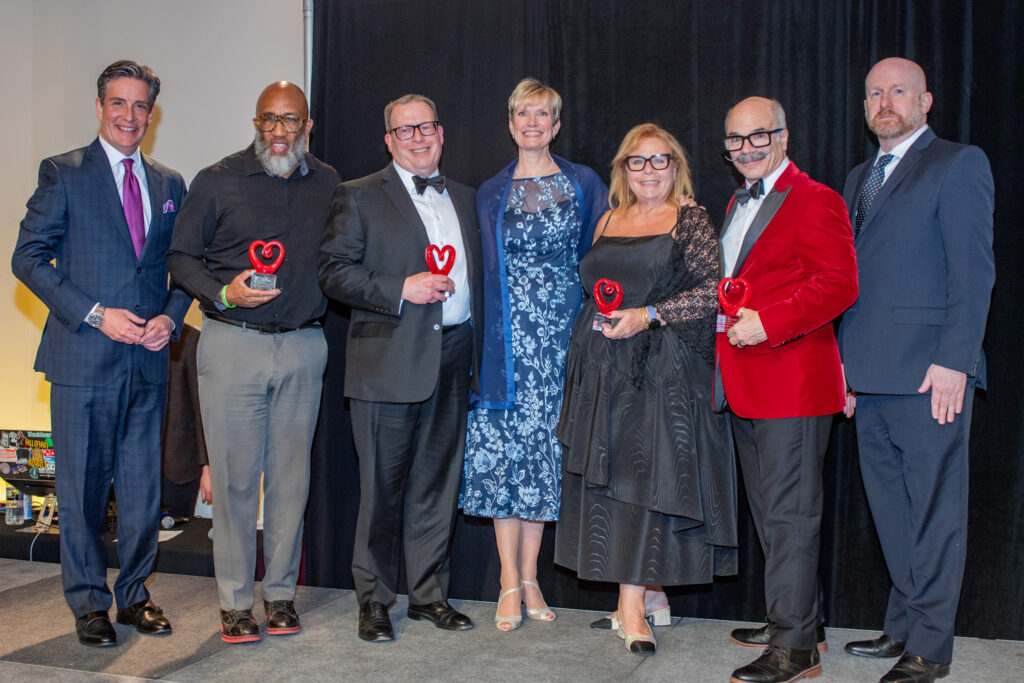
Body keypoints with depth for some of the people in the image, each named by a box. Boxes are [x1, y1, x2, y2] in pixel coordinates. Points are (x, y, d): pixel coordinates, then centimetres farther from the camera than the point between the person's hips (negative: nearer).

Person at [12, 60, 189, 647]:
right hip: (85, 355, -4)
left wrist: (170, 318, -2)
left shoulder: (170, 184, 13)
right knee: (83, 485, 4)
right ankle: (89, 602, 18)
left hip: (148, 357, 4)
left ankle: (135, 593, 24)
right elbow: (29, 257, -5)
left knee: (143, 483, 10)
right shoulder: (63, 174, 0)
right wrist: (95, 314, -13)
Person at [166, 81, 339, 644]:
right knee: (234, 476, 0)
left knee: (290, 473, 7)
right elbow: (180, 256, 4)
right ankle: (235, 601, 13)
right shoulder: (217, 181, 3)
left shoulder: (327, 184, 11)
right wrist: (223, 293, -12)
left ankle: (280, 593, 20)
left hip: (303, 348, 2)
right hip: (232, 347, -2)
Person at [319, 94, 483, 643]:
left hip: (452, 360, 5)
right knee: (383, 487, 1)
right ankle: (374, 600, 16)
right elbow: (333, 272, -6)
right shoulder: (358, 197, 2)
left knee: (438, 483, 11)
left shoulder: (464, 199, 18)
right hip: (389, 362, -5)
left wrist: (478, 351, 11)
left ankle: (429, 593, 24)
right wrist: (402, 289, -17)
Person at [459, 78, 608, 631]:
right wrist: (489, 340, 0)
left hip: (561, 330, 0)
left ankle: (529, 579, 13)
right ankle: (510, 582, 5)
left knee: (542, 442, 2)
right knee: (504, 444, -3)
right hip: (509, 331, 1)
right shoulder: (491, 194, 9)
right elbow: (486, 272, 8)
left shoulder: (583, 184, 7)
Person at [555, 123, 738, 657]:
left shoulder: (691, 222, -1)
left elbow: (713, 291, -10)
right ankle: (650, 590, 18)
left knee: (645, 474, -8)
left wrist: (648, 315, -16)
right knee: (608, 476, 5)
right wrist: (604, 313, 8)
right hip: (603, 366, 6)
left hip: (661, 367, -5)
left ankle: (632, 605, -4)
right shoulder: (608, 222, 16)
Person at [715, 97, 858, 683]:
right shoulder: (738, 205, 19)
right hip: (745, 387, 10)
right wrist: (726, 317, 11)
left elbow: (839, 284, -19)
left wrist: (766, 323, -23)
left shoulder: (815, 200, -10)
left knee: (790, 514, -5)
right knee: (769, 512, 18)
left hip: (792, 382, -10)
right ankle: (800, 621, 32)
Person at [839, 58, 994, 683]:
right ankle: (903, 626, 26)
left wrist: (953, 360, -17)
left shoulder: (959, 164, -2)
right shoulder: (859, 178, 20)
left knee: (934, 511, 0)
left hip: (930, 374, -7)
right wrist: (845, 363, 15)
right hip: (871, 378, 7)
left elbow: (974, 270, -10)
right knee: (891, 510, 14)